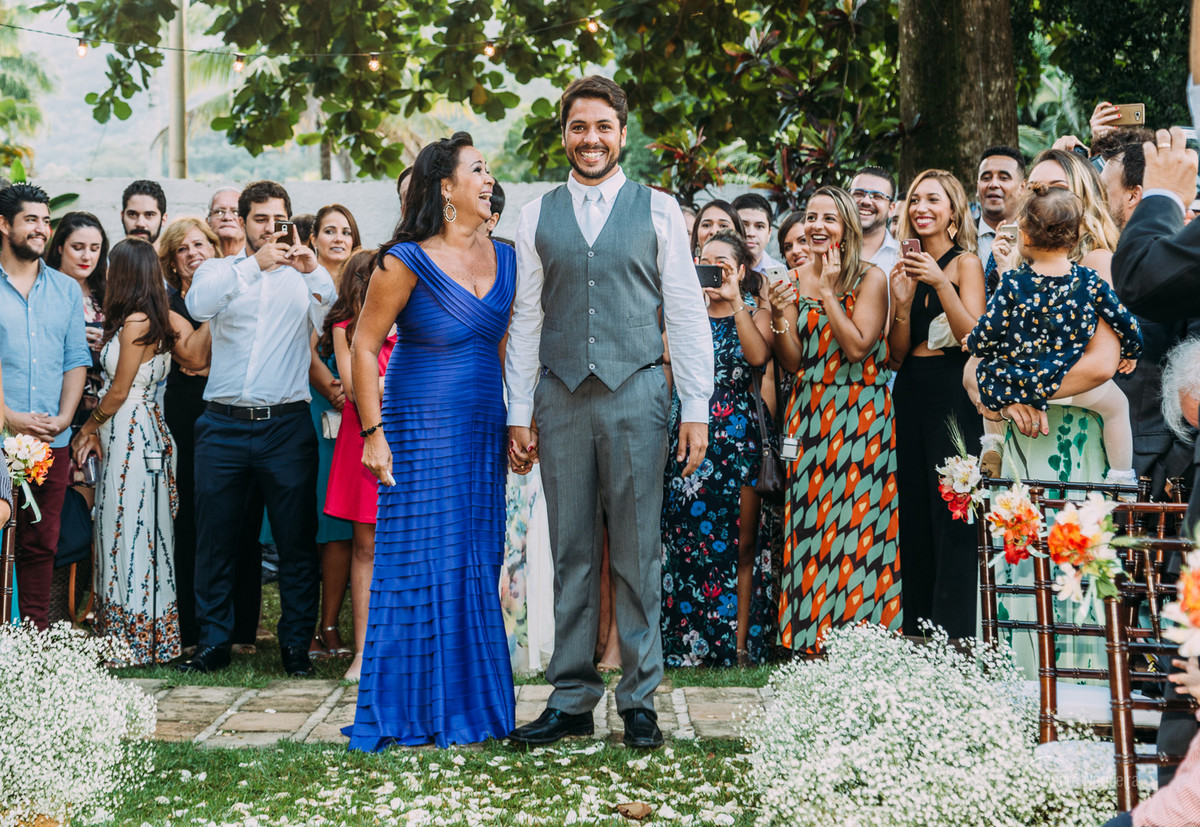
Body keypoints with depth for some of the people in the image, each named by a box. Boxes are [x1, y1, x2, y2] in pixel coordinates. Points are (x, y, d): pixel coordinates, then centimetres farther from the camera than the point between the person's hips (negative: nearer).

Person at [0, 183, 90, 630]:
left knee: (41, 544, 7)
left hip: (53, 442, 4)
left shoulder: (67, 290, 14)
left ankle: (37, 634, 13)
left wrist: (64, 416, -3)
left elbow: (77, 358, 12)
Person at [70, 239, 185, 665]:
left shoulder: (134, 322, -14)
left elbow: (119, 392, -11)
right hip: (137, 433, 9)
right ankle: (146, 638, 17)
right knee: (135, 531, 12)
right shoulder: (153, 321, 12)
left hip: (131, 435, -9)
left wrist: (88, 427, 1)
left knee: (130, 530, -4)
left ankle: (135, 640, 1)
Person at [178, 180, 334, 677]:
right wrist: (253, 265, -21)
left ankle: (296, 644, 10)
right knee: (215, 538, 3)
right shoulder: (220, 270, 10)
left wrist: (314, 271, -21)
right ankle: (213, 642, 13)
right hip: (224, 425, 0)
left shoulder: (304, 277, 11)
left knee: (296, 539, 1)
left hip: (286, 425, 0)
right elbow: (198, 304, -11)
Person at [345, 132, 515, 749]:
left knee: (476, 567, 9)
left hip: (483, 435, 6)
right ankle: (414, 711, 7)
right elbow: (363, 345, -7)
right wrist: (373, 433, -12)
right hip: (422, 430, -6)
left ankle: (470, 703, 20)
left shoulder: (502, 258, 8)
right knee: (423, 567, -3)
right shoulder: (406, 261, -10)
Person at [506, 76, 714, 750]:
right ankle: (572, 699, 14)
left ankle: (640, 700, 10)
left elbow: (687, 313, 3)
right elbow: (526, 318, 11)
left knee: (638, 554, 1)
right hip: (561, 397, 2)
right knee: (572, 554, 6)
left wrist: (696, 409, -3)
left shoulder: (659, 209, 6)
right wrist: (519, 413, 5)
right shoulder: (537, 216, 11)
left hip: (636, 393, -2)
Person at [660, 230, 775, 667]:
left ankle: (740, 645, 3)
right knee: (687, 541, -3)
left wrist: (735, 300, -12)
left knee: (740, 545, 0)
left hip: (738, 439, -2)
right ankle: (689, 647, 2)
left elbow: (758, 356, -14)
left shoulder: (756, 314, 8)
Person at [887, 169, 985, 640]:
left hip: (952, 394, -6)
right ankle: (915, 633, 10)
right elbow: (897, 355, 10)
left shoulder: (965, 263, 0)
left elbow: (973, 335, -12)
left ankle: (954, 640, -8)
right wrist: (902, 302, -6)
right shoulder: (907, 267, 13)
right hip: (910, 397, 6)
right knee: (914, 517, 6)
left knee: (952, 515, -8)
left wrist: (940, 283, -20)